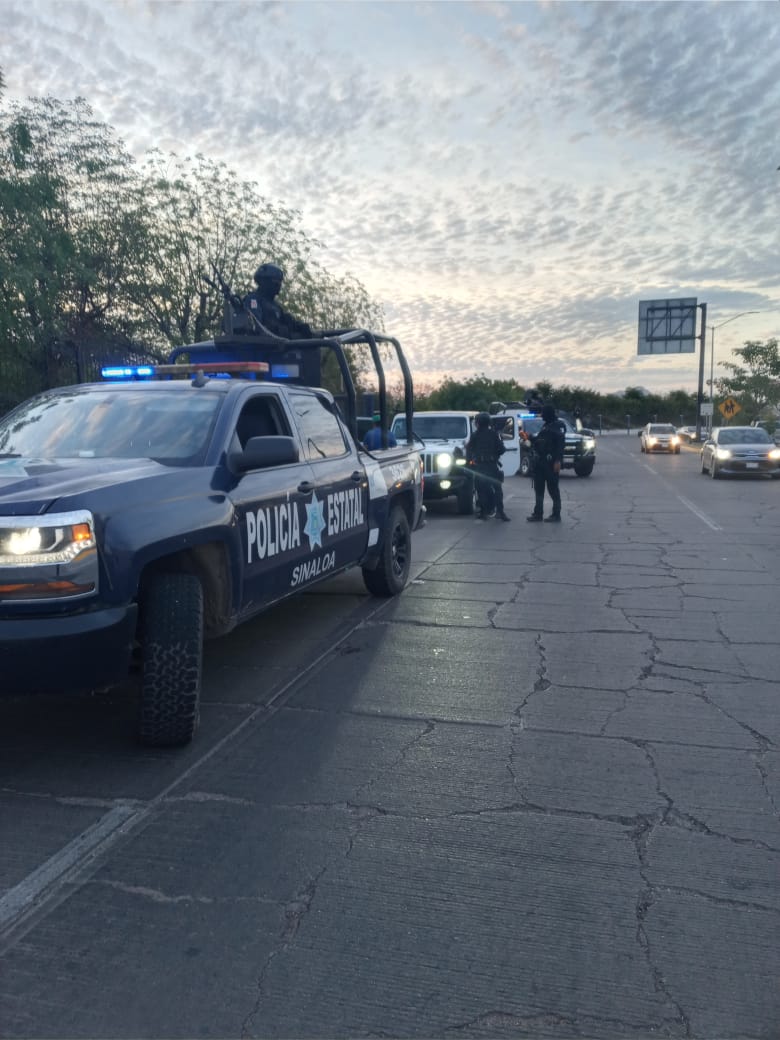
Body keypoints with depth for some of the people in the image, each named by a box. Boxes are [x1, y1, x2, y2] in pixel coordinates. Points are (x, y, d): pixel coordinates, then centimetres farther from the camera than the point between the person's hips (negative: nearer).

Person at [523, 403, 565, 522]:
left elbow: (560, 443, -18)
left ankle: (556, 514, 3)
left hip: (551, 462, -9)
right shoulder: (545, 426, 18)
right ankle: (538, 513, 18)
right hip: (540, 462, 9)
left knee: (553, 488, -3)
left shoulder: (557, 426, -10)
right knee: (538, 488, 11)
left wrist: (558, 461, -24)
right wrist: (529, 438, 22)